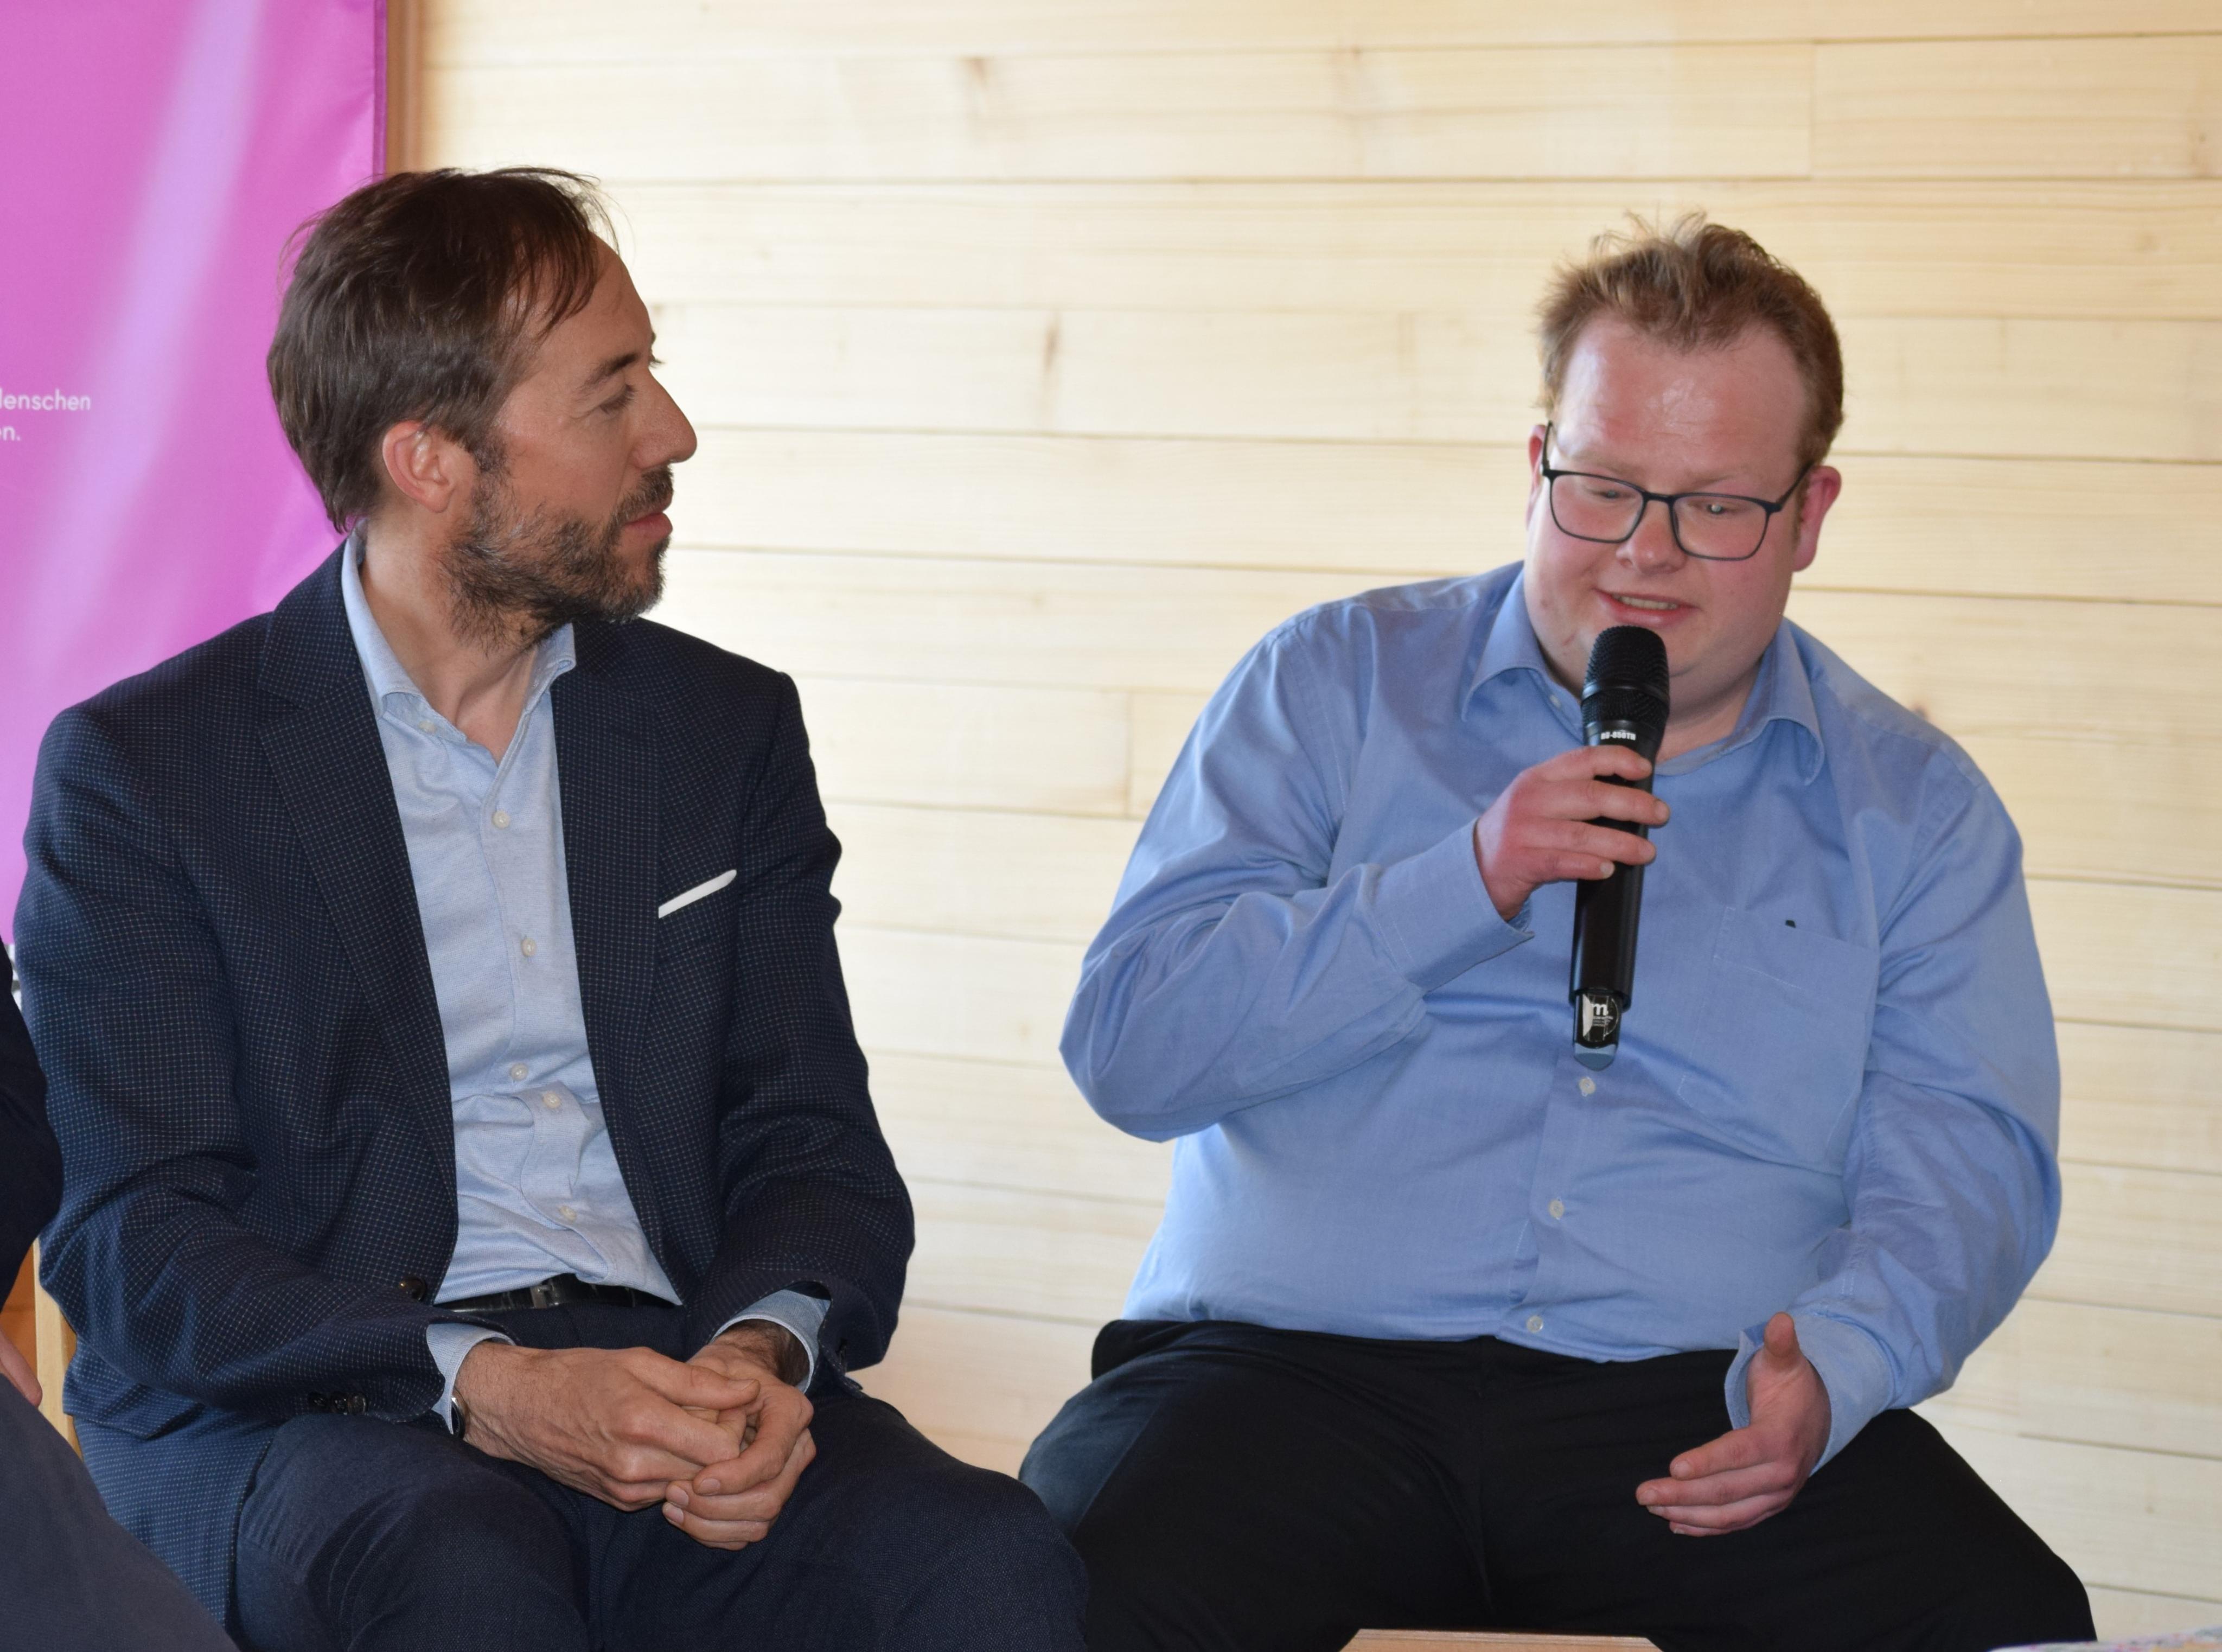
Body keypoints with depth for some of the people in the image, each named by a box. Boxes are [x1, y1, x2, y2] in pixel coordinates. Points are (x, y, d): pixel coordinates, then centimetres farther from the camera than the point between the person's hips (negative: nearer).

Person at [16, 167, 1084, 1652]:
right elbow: (136, 1239, -5)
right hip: (305, 1412, -3)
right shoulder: (146, 766, 3)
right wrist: (483, 1387, -22)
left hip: (672, 1375, 3)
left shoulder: (727, 729, 16)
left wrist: (766, 1347, -13)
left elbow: (812, 1143, 12)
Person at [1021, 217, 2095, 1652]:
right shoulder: (1335, 687, 12)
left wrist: (1832, 1369, -17)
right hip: (1298, 1365, -1)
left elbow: (1967, 1164, 5)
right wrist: (1465, 885, -10)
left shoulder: (1912, 808, 15)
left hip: (1698, 1409, 2)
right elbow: (1129, 1048, 2)